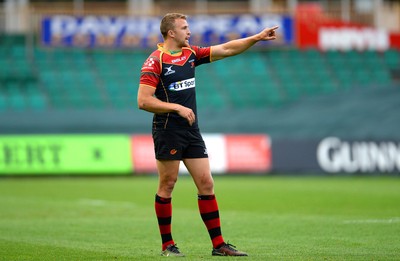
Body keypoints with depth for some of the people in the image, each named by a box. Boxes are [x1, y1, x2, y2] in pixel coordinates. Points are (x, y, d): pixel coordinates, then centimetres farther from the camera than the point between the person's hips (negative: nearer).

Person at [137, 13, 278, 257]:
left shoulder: (191, 54, 11)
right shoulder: (155, 60, -10)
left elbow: (226, 49, 12)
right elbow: (144, 101, -17)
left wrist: (257, 37, 3)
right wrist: (177, 108, -18)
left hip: (192, 131, 7)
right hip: (168, 132, -7)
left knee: (206, 184, 3)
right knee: (167, 186, 1)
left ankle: (218, 244, 5)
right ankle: (167, 244, 10)